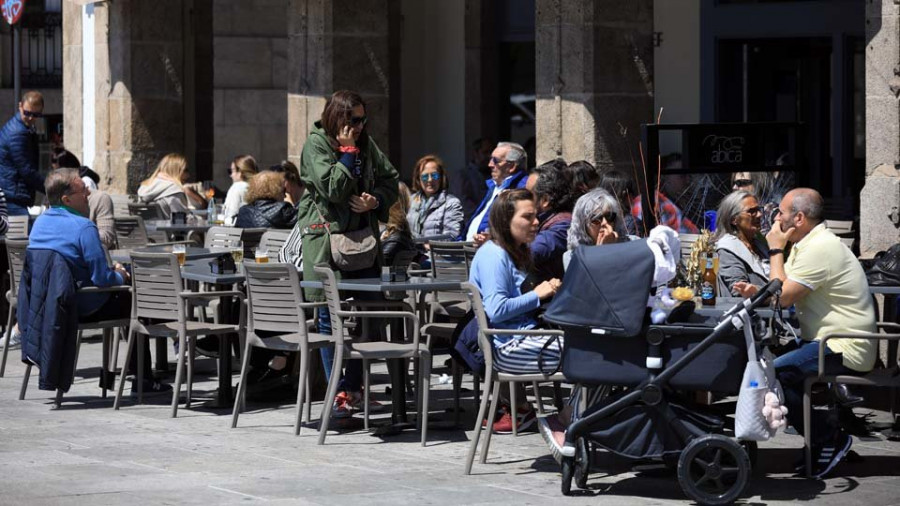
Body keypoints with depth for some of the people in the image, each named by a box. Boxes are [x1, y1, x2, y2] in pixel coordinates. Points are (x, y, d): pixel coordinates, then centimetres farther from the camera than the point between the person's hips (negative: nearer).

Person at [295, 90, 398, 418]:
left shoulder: (366, 144, 9)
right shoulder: (316, 144, -7)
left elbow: (390, 179, 16)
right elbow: (333, 189, -17)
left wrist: (376, 200, -3)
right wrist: (347, 151, -15)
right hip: (326, 235, -5)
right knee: (330, 314, -1)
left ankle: (353, 388, 12)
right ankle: (339, 392, 3)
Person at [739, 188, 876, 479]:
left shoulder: (820, 248, -18)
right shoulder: (809, 244, 16)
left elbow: (783, 297, -20)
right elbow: (786, 294, 15)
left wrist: (776, 250, -9)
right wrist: (756, 291, -4)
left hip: (844, 352, -11)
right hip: (827, 342, 11)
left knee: (771, 375, -22)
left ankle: (830, 440, -10)